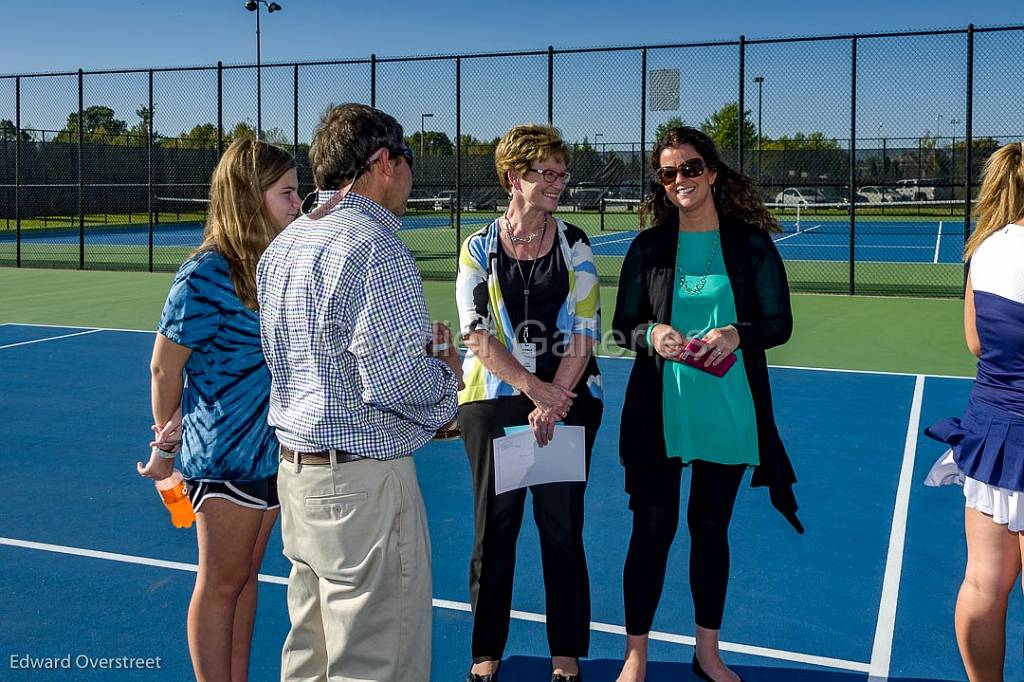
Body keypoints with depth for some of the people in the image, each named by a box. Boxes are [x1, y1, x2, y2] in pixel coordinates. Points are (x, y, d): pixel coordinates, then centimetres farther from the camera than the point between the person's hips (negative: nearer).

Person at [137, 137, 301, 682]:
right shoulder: (206, 273, -18)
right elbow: (165, 367, -12)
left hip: (272, 448, 7)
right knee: (221, 584, 7)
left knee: (246, 575, 18)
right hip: (225, 453, -7)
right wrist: (166, 443, -1)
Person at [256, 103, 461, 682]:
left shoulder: (285, 245, 12)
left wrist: (414, 346, 14)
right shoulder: (375, 245, -17)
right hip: (363, 480, -9)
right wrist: (445, 374, -2)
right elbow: (397, 382, -22)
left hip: (298, 466, 9)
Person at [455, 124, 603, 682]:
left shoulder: (575, 245, 3)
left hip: (567, 401, 1)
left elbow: (584, 331, -2)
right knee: (494, 528, 6)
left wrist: (551, 405, -11)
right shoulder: (479, 248, 1)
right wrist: (535, 387, -14)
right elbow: (477, 335, -5)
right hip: (494, 401, 0)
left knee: (562, 529, 5)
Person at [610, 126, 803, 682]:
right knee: (652, 528, 3)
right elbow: (623, 327, 4)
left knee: (710, 527, 13)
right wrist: (652, 335, -17)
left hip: (729, 412, 1)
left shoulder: (751, 244, 0)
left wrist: (737, 334, -18)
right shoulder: (647, 247, 2)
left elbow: (779, 322, 1)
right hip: (659, 412, 0)